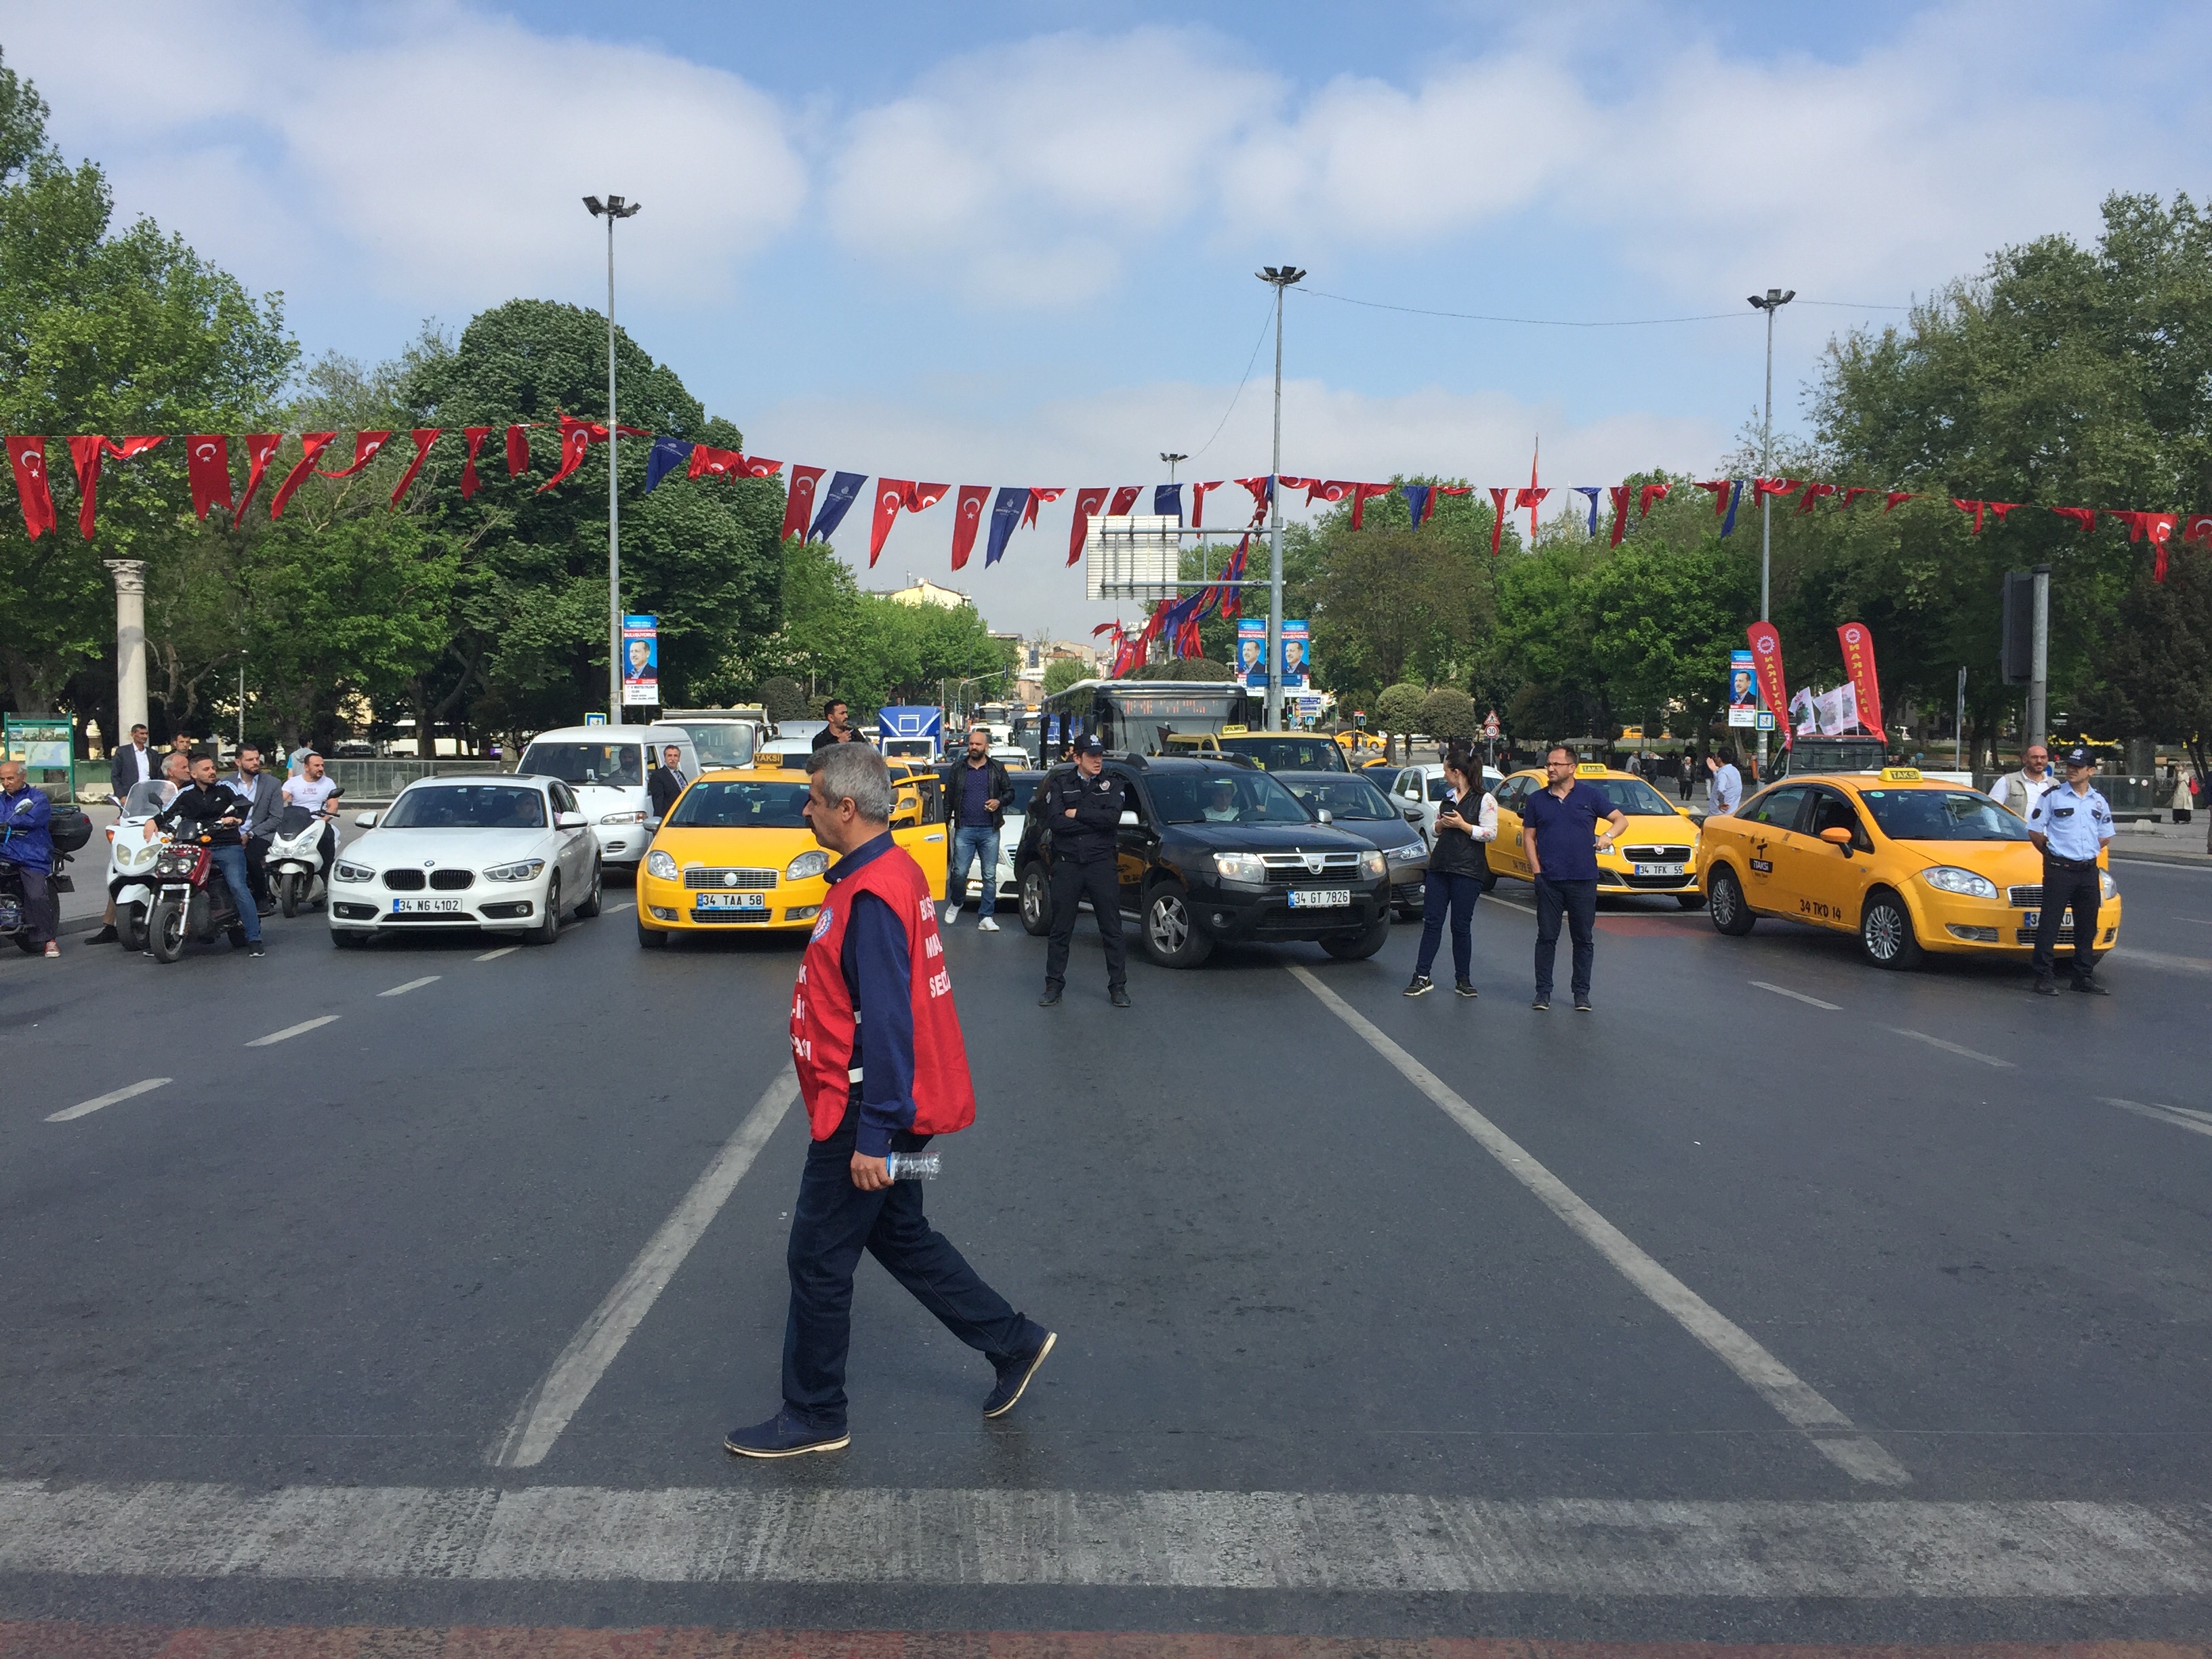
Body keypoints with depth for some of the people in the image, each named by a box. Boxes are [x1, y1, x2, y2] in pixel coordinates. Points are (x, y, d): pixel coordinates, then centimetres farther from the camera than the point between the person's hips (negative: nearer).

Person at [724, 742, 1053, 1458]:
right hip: (890, 1104, 10)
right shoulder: (894, 870, 9)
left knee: (817, 1261, 3)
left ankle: (812, 1417, 18)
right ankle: (1014, 1342, 28)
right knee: (899, 1235, 22)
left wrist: (873, 1137, -24)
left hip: (867, 1111, -10)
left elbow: (885, 1024, -26)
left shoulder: (871, 896, -23)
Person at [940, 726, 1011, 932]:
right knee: (959, 872, -4)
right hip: (964, 830, 0)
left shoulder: (997, 769, 7)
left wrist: (999, 801, -8)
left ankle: (985, 918, 5)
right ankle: (955, 903, 25)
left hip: (990, 830, 0)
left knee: (990, 876, 0)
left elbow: (1010, 791, 13)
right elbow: (948, 798, 12)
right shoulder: (957, 770, 9)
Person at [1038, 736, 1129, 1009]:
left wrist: (1076, 814, -10)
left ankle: (1118, 986, 10)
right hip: (1067, 864, 0)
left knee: (1111, 929, 3)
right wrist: (1095, 820, -9)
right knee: (1060, 930, 6)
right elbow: (1055, 821, -10)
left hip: (1102, 864, 0)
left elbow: (1113, 817, -13)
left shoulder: (1111, 785, 7)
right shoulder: (1060, 784, 6)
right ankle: (1054, 986, 15)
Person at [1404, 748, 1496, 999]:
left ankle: (1463, 980, 12)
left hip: (1467, 871, -6)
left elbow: (1491, 833, -11)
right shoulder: (1447, 798, 18)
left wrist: (1462, 825, -15)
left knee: (1461, 926, 0)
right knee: (1431, 921, 2)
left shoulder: (1484, 800, -4)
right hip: (1440, 866, 6)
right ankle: (1422, 977, 4)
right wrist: (1441, 824, 5)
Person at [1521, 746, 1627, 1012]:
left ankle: (1582, 993, 14)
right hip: (1549, 881, 0)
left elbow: (1622, 819, 6)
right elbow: (1528, 837, 8)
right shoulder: (1536, 800, 8)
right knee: (1547, 938, 2)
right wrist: (1537, 871, -2)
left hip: (1583, 880, 0)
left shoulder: (1590, 795, 4)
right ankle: (1543, 991, 9)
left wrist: (1608, 835, -15)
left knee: (1584, 939, 6)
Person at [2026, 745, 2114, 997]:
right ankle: (2043, 978, -2)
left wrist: (2087, 853, 10)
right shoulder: (2052, 796, -2)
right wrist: (2052, 853, 4)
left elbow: (2105, 836, 21)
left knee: (2087, 927, 10)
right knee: (2049, 924, -6)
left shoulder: (2099, 802, 11)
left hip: (2089, 871, 5)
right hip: (2059, 869, -5)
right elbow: (2034, 831, 0)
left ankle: (2084, 977, 19)